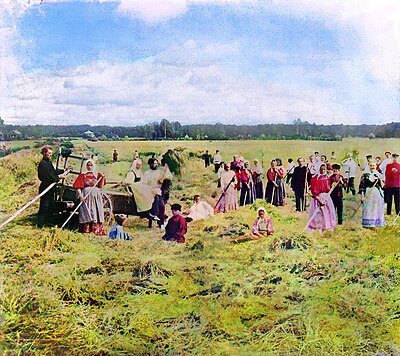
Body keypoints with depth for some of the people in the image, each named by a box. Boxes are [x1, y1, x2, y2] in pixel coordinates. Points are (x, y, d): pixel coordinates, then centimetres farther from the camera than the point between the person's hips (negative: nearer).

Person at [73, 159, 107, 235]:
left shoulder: (97, 175, 14)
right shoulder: (82, 175, 8)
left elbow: (100, 186, 6)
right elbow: (78, 187, 1)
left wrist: (102, 178, -8)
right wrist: (80, 195, -14)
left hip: (96, 195, 2)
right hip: (86, 195, -2)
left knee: (96, 212, -3)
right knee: (86, 212, -8)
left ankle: (97, 229, -5)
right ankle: (86, 229, -10)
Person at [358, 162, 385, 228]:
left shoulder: (378, 175, 11)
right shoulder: (365, 175, 1)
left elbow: (382, 186, 8)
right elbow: (362, 185, -2)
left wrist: (380, 180, -10)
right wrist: (362, 195, -9)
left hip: (378, 194, 4)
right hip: (368, 195, -3)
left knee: (377, 210, 5)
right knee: (368, 210, -5)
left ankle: (375, 224, 12)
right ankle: (367, 224, 0)